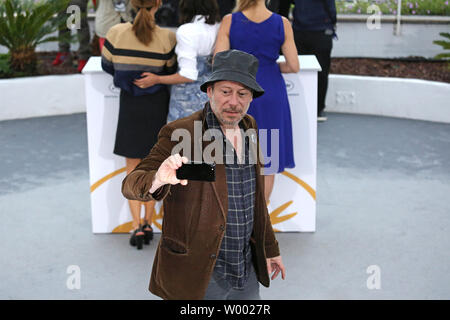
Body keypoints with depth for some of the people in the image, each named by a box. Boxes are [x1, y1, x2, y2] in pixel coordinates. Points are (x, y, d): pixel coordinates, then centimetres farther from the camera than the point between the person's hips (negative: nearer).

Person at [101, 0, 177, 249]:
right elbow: (172, 72, -4)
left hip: (130, 106, 0)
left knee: (133, 168, 13)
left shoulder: (116, 34, -13)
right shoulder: (167, 38, -16)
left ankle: (136, 227, 7)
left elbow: (107, 66, 1)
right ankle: (148, 224, 22)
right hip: (158, 105, 0)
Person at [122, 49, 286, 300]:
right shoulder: (180, 133, -16)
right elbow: (131, 185, -23)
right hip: (199, 276, -6)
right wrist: (158, 179, -45)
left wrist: (270, 248, 19)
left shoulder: (249, 127, 4)